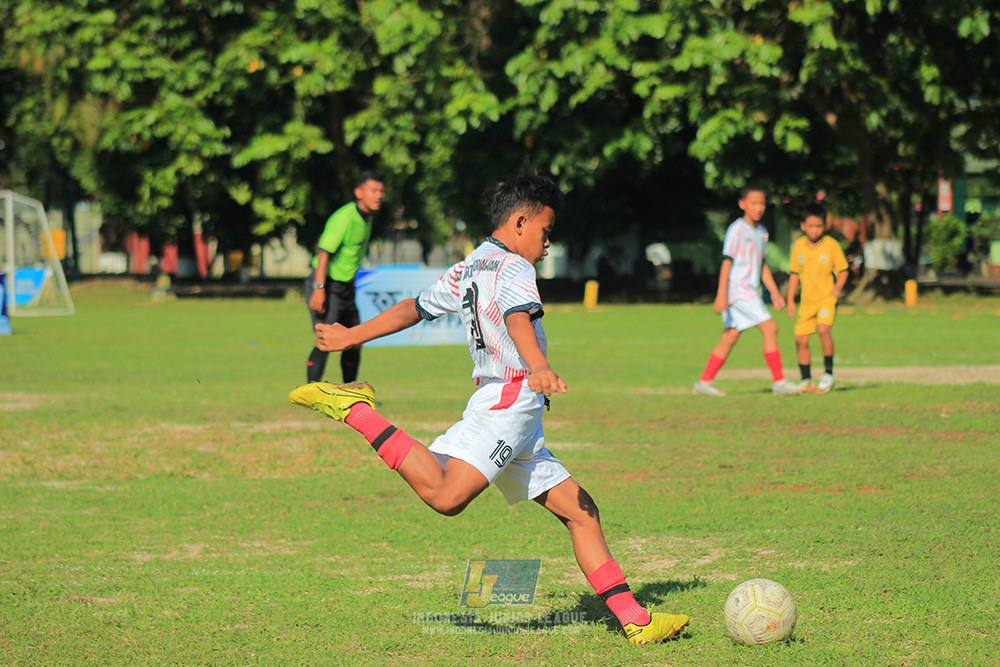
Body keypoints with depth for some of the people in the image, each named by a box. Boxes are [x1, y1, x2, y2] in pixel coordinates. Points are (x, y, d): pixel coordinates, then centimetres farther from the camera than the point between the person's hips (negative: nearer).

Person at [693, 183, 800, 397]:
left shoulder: (761, 231, 15)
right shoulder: (737, 230, -10)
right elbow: (727, 262, -14)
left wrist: (774, 292, 20)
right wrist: (722, 295, -19)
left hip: (751, 293, 9)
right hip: (738, 290, -9)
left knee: (730, 336, 8)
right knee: (770, 328, -12)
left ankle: (705, 382, 12)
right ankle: (779, 382, -9)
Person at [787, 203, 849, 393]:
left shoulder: (831, 245, -6)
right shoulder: (798, 246, 4)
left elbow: (843, 270, 1)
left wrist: (838, 287, -17)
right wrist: (790, 300, 12)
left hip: (826, 297, -4)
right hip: (807, 300, 4)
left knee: (823, 328, -27)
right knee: (801, 339, 2)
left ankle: (828, 373, -16)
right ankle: (806, 380, 18)